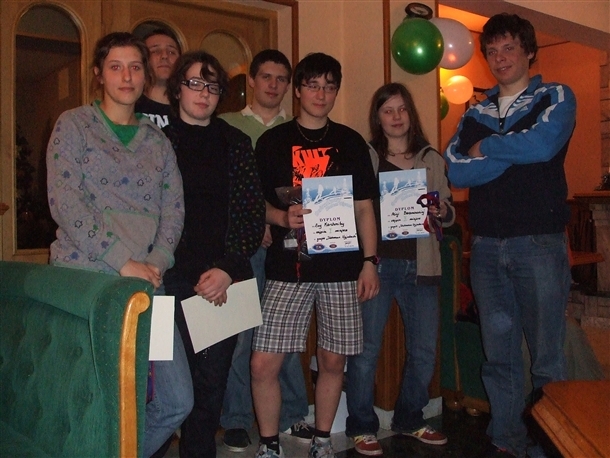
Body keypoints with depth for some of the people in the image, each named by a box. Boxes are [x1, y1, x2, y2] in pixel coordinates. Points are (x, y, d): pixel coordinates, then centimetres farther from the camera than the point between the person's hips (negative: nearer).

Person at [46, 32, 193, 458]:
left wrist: (156, 262, -10)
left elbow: (174, 208, 8)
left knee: (177, 402, 3)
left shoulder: (158, 140, 15)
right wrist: (124, 262, -15)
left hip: (147, 281, 4)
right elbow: (64, 202, -9)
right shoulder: (73, 125, 3)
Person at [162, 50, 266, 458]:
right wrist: (199, 277, -6)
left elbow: (254, 213, 6)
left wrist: (227, 269, -7)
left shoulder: (236, 143, 11)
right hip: (173, 279, -1)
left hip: (227, 280, 2)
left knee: (213, 378, 4)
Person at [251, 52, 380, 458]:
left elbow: (364, 208, 10)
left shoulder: (351, 143, 11)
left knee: (333, 361, 8)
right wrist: (282, 217, -15)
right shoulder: (272, 142, 7)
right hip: (288, 268, -1)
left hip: (342, 268, 2)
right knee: (264, 363, -6)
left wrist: (369, 262, 3)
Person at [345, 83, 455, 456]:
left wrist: (442, 211, -7)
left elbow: (450, 213, 15)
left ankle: (410, 420, 30)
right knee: (366, 348, -2)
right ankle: (361, 427, 15)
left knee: (425, 349, 10)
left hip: (421, 265, 4)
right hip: (376, 262, -3)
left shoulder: (432, 159, 13)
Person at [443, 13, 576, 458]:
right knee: (499, 353, 10)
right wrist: (514, 150, -9)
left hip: (540, 242, -4)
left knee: (547, 354, 1)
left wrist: (484, 147, -4)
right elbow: (456, 171, -1)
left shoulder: (556, 97, 6)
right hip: (486, 245, 4)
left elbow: (543, 143, -16)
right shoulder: (475, 112, 15)